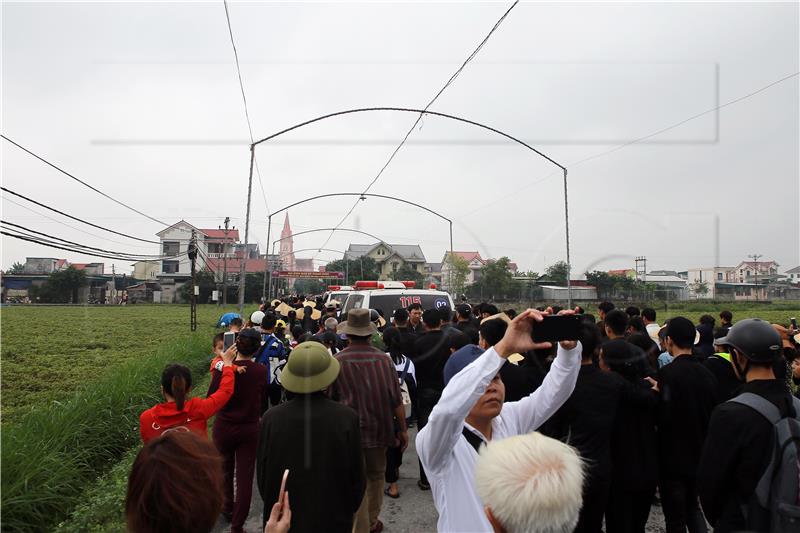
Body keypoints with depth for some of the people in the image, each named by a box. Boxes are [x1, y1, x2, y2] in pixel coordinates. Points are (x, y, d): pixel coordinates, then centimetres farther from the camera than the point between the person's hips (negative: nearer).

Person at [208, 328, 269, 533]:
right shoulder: (261, 371, -12)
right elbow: (263, 402, 0)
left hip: (224, 426, 0)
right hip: (250, 429, 0)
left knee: (225, 469, 25)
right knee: (245, 477, 8)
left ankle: (228, 507, 43)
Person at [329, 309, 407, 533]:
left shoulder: (338, 361, -11)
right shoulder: (384, 359, -9)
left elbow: (331, 398, 1)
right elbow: (396, 400, -7)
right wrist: (403, 429, 5)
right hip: (379, 429, 2)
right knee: (376, 475, 21)